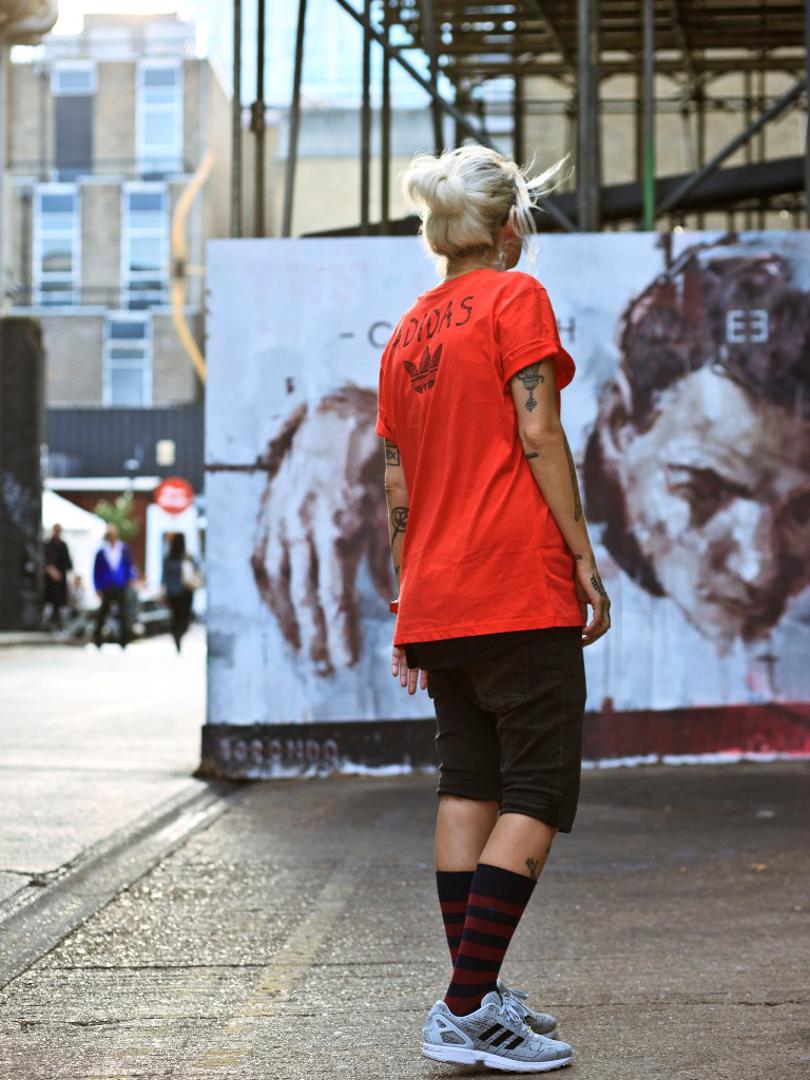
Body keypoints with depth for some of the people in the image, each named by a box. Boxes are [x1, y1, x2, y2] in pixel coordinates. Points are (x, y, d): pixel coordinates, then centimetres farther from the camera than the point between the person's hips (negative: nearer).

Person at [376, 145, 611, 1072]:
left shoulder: (407, 331, 16)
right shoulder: (515, 297, -3)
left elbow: (398, 483, 16)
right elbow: (538, 434, -12)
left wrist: (407, 608, 19)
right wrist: (584, 557, -9)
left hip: (437, 600, 7)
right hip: (520, 588, -7)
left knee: (467, 784, 12)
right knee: (540, 791, -4)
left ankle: (474, 996, 15)